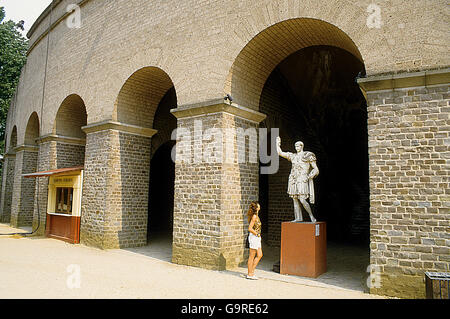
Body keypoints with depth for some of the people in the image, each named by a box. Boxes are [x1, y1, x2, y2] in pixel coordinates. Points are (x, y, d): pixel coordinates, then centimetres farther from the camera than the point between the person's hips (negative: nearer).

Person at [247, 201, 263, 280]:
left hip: (257, 238, 10)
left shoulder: (256, 216, 12)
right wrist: (257, 234, -12)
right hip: (254, 237, -10)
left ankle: (252, 271, 19)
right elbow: (250, 229, -21)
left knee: (259, 255, 12)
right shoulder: (254, 216, -17)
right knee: (252, 256, -1)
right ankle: (250, 274, 8)